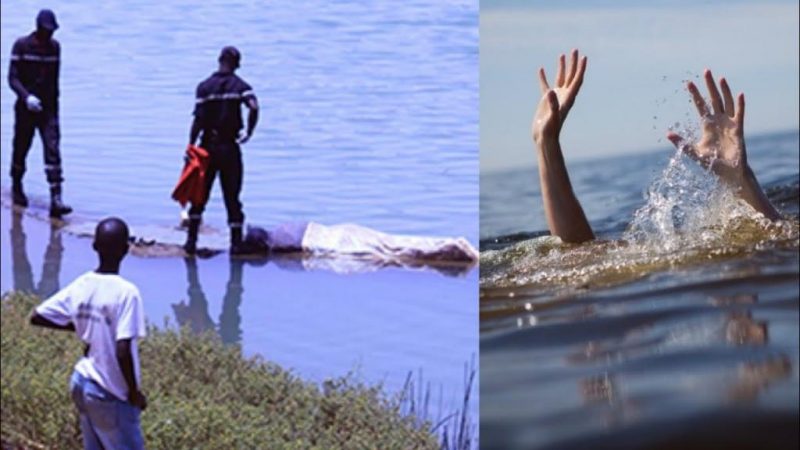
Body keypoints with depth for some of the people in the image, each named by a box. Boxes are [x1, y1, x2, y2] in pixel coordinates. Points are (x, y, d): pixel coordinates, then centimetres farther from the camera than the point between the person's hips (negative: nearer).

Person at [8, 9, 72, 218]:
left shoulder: (54, 47, 7)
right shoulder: (22, 45, -6)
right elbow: (13, 77, -10)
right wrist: (27, 96, -25)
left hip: (48, 108, 2)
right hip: (26, 107, -2)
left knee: (53, 150, -10)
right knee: (21, 149, 11)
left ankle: (56, 200, -18)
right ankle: (17, 188, 36)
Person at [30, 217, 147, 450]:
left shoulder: (80, 286, -2)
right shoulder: (126, 292, -22)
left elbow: (37, 317, 6)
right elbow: (123, 351, -27)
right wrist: (134, 392, -13)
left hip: (81, 382, 7)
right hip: (111, 393, -7)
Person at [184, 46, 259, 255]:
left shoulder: (204, 87, -2)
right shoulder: (240, 86, -1)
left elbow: (198, 120, -8)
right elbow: (254, 108, -19)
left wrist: (191, 146, -4)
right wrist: (249, 133, -5)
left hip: (208, 145, 0)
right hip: (230, 147, 0)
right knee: (232, 197, 6)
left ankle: (191, 240, 7)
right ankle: (236, 242, 4)